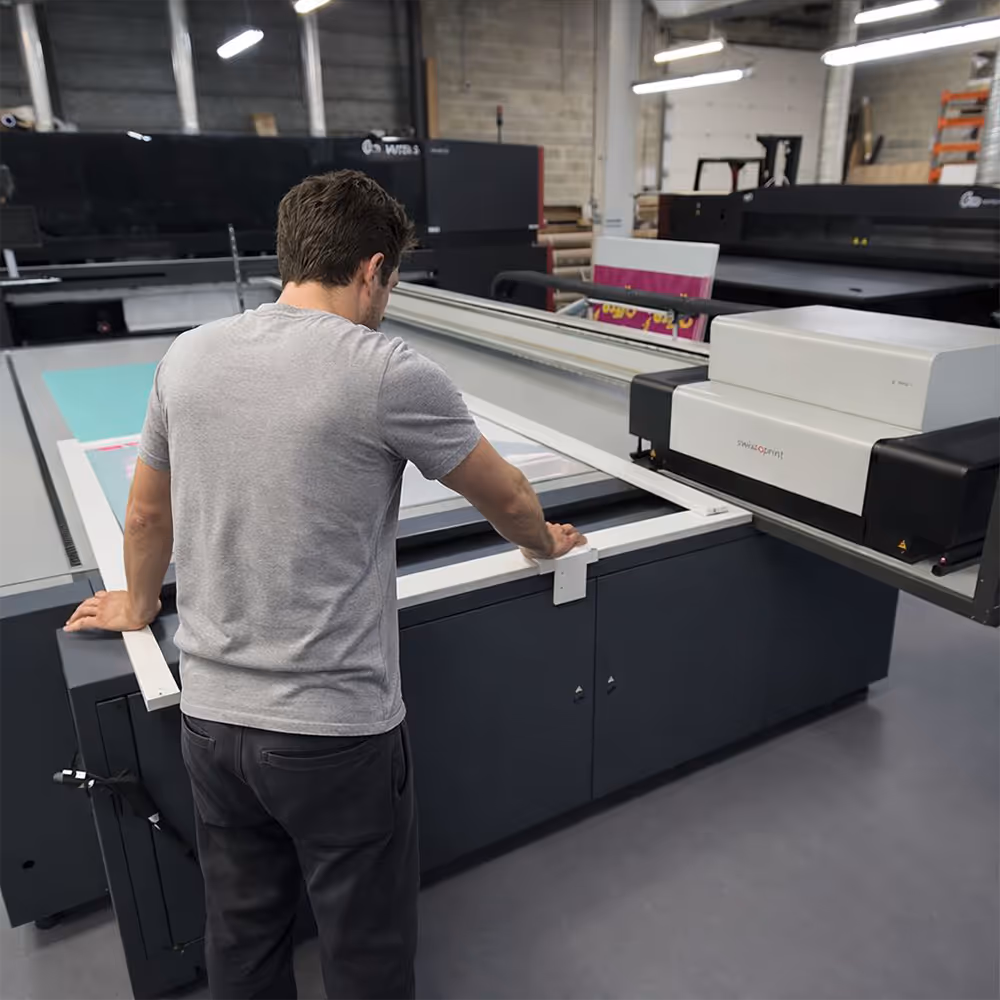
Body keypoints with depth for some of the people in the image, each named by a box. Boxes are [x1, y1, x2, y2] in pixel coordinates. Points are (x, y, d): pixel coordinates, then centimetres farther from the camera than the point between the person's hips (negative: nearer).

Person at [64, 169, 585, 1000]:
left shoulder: (188, 356, 0)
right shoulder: (388, 373, -16)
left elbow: (147, 512, 14)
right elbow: (507, 500, -2)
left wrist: (137, 605, 32)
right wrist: (544, 541, 20)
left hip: (210, 716, 6)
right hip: (335, 730, -5)